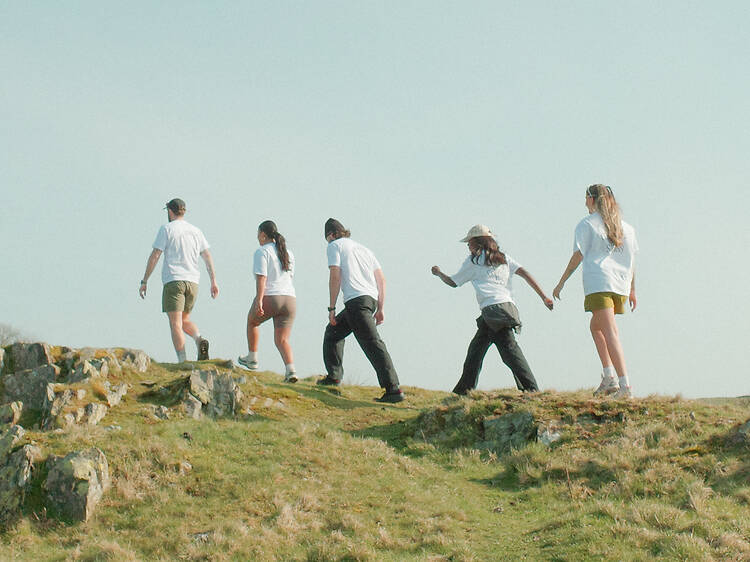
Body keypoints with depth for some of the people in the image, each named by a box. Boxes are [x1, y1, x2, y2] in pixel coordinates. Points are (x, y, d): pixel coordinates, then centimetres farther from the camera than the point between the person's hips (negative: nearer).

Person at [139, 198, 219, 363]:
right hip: (193, 281, 5)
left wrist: (144, 282, -1)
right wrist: (213, 282, 9)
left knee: (175, 324, -6)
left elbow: (154, 256, -4)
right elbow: (208, 257, 10)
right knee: (184, 320, 20)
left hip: (173, 281, -5)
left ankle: (183, 362, -16)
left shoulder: (167, 229, 0)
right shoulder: (196, 231, 15)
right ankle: (200, 340, -9)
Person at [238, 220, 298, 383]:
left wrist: (259, 301, -21)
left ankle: (252, 359, 33)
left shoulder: (262, 252, -5)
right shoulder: (288, 253, 16)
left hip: (268, 298, -5)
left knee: (252, 321, 26)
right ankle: (290, 370, -19)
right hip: (289, 299, 5)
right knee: (282, 340, 3)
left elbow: (261, 278, -16)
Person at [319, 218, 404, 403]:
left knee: (373, 345, -13)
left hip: (356, 300, -8)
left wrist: (332, 308, -4)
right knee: (333, 331, 24)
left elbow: (335, 276, -6)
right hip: (372, 298, 8)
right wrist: (381, 309, 19)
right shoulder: (363, 248, 26)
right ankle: (333, 377, 26)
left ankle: (394, 389, -20)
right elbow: (381, 279, 20)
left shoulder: (335, 246, 6)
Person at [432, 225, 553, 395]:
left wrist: (438, 273, 41)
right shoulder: (503, 258, 22)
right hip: (509, 306, 7)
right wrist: (544, 296, 7)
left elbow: (453, 282, 21)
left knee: (509, 349, -9)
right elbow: (525, 273, 10)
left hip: (492, 309, -7)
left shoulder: (472, 261, 10)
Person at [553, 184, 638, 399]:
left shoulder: (586, 224, 3)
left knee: (610, 333, -13)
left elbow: (578, 256, -3)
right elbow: (631, 260, 16)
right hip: (620, 285, 6)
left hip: (598, 283, -6)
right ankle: (608, 377, 10)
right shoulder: (625, 227, 17)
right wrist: (632, 290, 22)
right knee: (596, 326, 23)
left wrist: (561, 283, 2)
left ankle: (625, 385, -24)